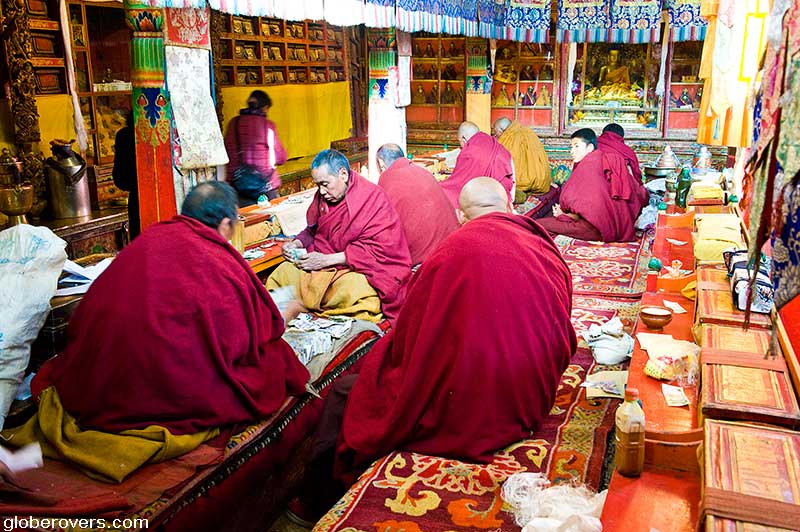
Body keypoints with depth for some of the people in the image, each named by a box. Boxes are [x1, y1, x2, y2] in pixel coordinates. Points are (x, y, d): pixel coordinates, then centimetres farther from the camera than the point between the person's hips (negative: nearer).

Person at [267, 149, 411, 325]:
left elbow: (376, 250, -19)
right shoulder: (323, 196, 8)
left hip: (359, 270, -6)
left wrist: (327, 260, -20)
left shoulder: (373, 198, -13)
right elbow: (313, 230, 24)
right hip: (322, 266, 6)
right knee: (283, 272, -15)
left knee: (352, 290, -38)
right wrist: (297, 244, -1)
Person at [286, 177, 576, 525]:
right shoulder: (551, 254, -1)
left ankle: (316, 506, 36)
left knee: (344, 393, 17)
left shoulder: (456, 249, -16)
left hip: (464, 414, -7)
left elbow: (408, 338, -8)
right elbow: (562, 344, 9)